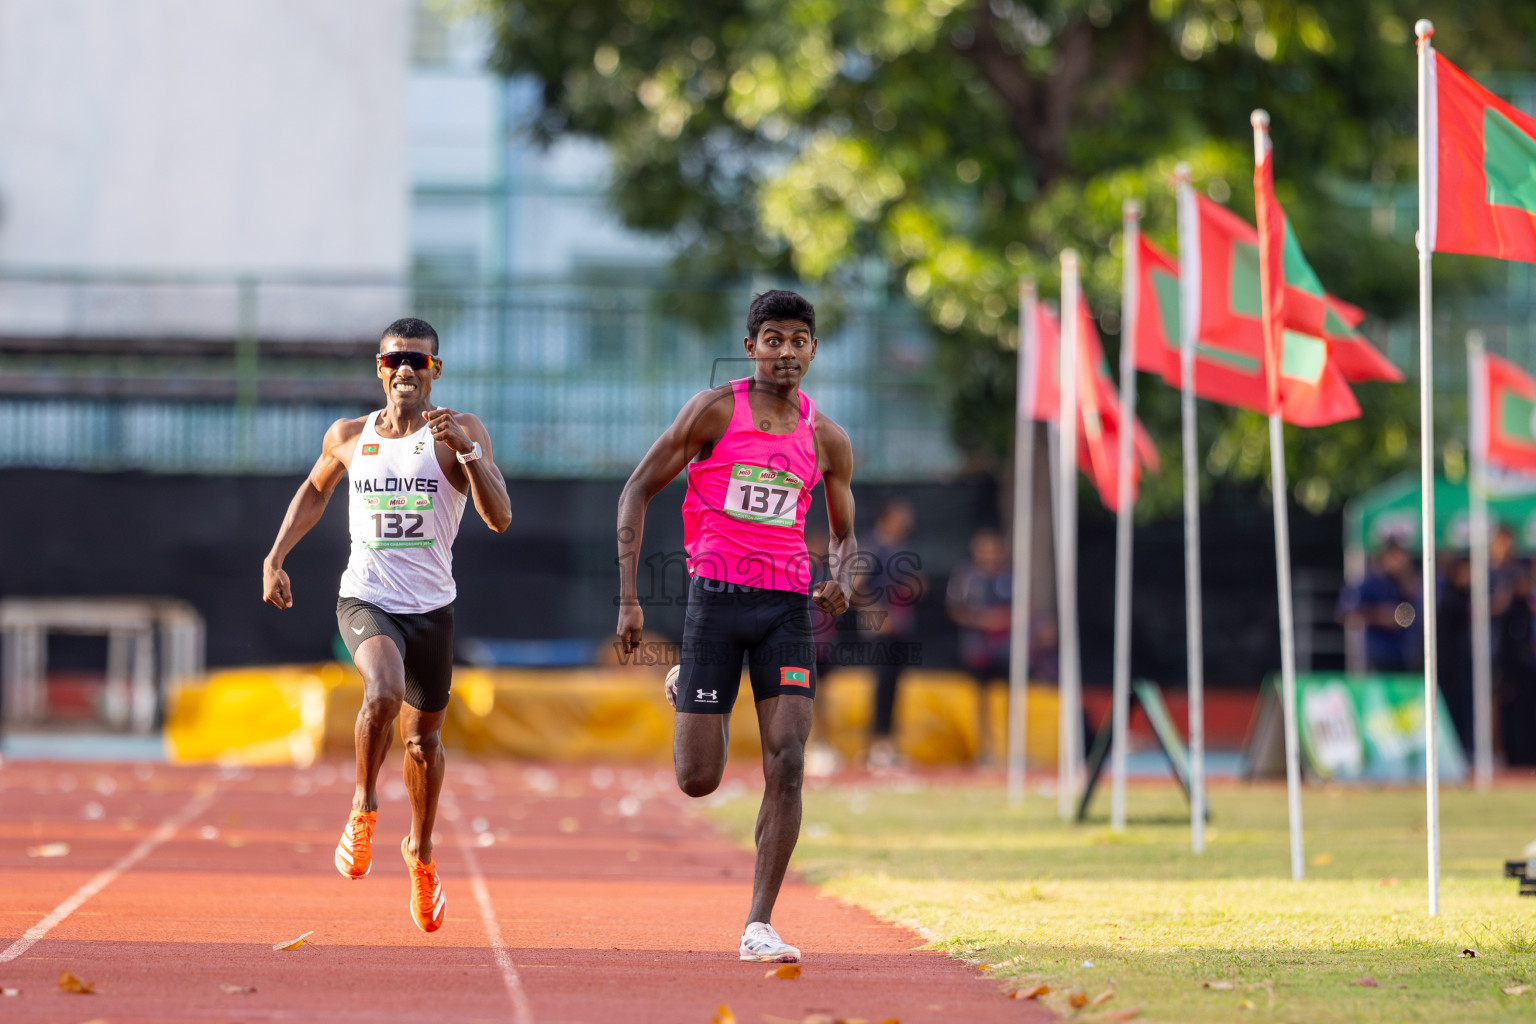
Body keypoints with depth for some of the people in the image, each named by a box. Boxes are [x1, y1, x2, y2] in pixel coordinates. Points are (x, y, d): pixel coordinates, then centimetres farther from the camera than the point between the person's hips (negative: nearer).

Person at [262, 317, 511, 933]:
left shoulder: (460, 433, -4)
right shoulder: (349, 437, 4)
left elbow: (500, 518, -16)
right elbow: (315, 491, 25)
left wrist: (464, 451, -29)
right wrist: (275, 557, 17)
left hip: (431, 607, 1)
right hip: (365, 599, -1)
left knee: (423, 738, 13)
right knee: (384, 691, -31)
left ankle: (421, 852, 38)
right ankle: (363, 808, -8)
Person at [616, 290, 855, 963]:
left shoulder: (826, 440, 7)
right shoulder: (715, 411, -2)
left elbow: (843, 536, 19)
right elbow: (638, 489, 1)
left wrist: (840, 582, -6)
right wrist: (628, 597, -7)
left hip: (787, 605, 2)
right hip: (717, 598, -2)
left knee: (787, 767, -13)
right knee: (698, 780, -2)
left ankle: (759, 926, -8)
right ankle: (687, 691, 35)